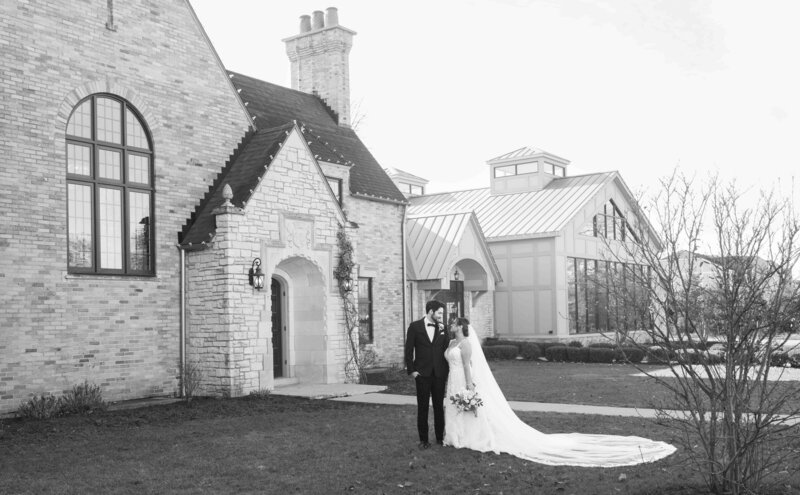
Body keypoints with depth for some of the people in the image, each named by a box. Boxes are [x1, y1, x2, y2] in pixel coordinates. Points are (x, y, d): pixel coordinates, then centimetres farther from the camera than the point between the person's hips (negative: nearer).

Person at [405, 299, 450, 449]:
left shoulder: (442, 328, 6)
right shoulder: (415, 326, -2)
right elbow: (409, 350, -2)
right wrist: (411, 370, -5)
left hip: (439, 374, 2)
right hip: (422, 374, -2)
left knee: (439, 406, 9)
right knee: (422, 407, 5)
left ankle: (440, 437, 20)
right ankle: (423, 439, 13)